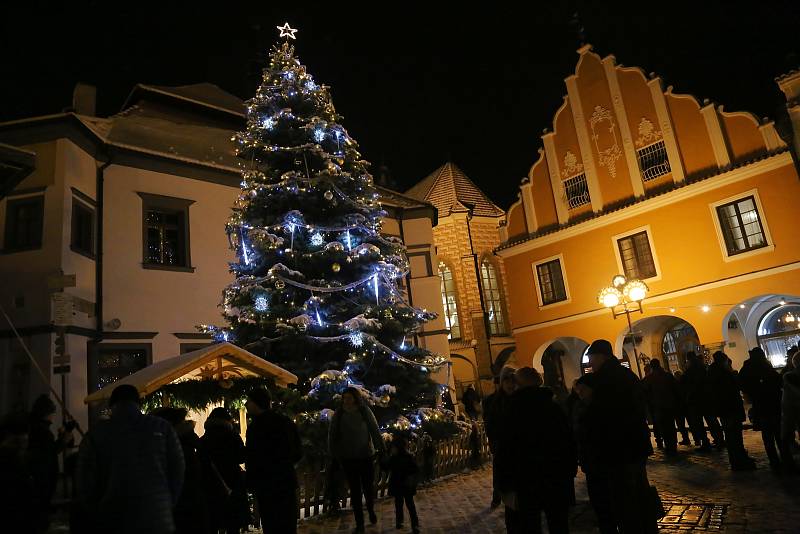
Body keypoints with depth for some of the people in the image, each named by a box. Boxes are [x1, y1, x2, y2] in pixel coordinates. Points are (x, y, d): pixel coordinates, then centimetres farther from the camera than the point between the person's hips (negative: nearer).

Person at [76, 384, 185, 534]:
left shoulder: (95, 434, -2)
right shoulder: (162, 428, -2)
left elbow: (85, 483, 0)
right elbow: (178, 472, -1)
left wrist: (99, 518, 13)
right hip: (159, 521, 0)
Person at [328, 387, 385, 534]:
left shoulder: (365, 411, -8)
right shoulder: (338, 414, -5)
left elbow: (375, 431, -6)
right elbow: (332, 434, -1)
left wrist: (380, 449, -12)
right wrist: (334, 452, -7)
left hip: (366, 456, 0)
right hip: (348, 458, 1)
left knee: (369, 487, 9)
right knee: (355, 490, 6)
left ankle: (371, 510, 40)